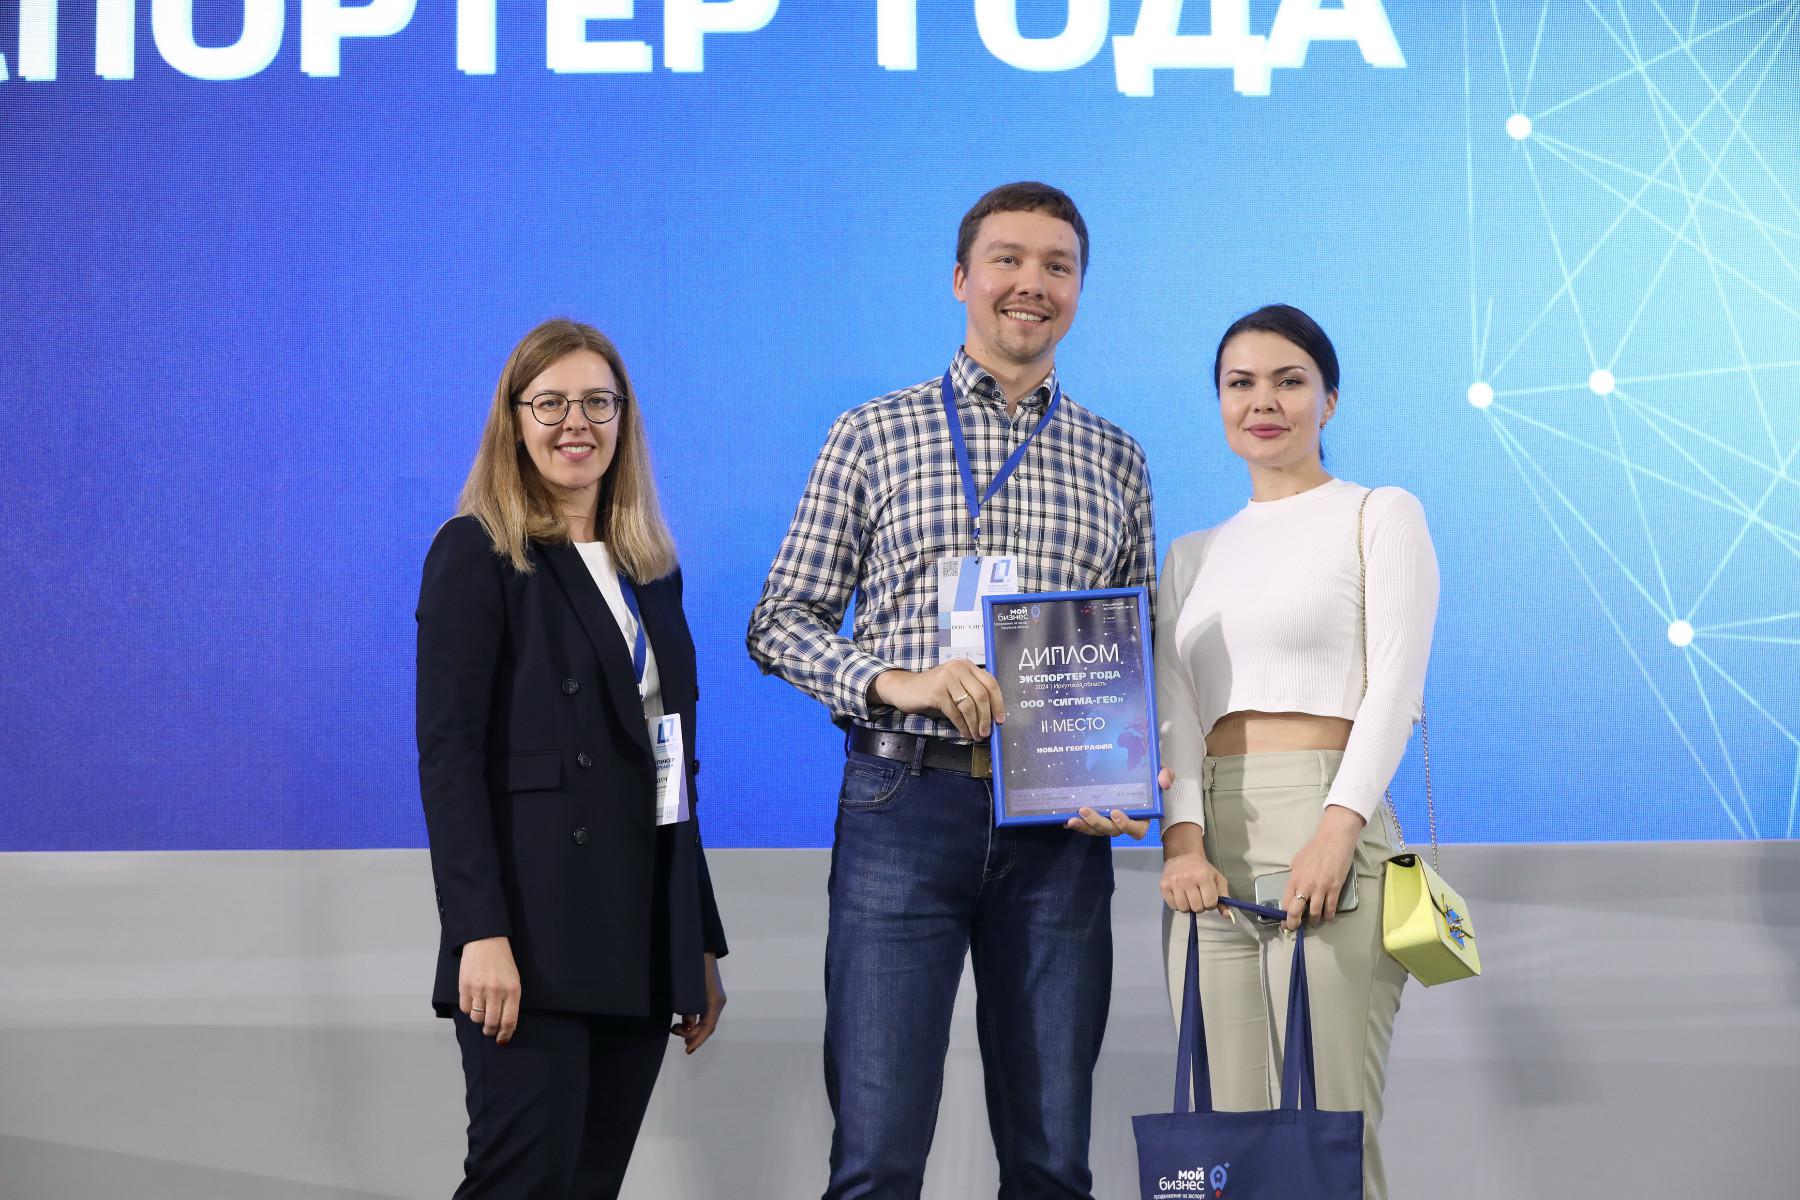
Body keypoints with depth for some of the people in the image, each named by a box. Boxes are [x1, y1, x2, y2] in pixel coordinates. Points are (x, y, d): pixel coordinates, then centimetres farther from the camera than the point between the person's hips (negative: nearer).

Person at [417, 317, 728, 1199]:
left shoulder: (652, 570, 17)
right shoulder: (476, 554, -2)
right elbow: (448, 751, -10)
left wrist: (702, 944, 15)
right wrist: (481, 931, -20)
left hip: (643, 943, 6)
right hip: (534, 939, -6)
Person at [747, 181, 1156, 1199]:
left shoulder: (1116, 461, 14)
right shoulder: (873, 436, 8)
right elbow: (782, 621, 6)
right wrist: (892, 681, -12)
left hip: (1060, 820, 2)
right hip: (907, 801, -2)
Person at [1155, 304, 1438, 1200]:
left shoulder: (1380, 517, 7)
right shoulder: (1191, 556, 21)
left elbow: (1395, 687, -4)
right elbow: (1173, 705, 9)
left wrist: (1336, 830, -19)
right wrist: (1183, 839, -9)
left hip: (1325, 827, -4)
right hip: (1210, 842, 5)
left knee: (1331, 1126, -9)